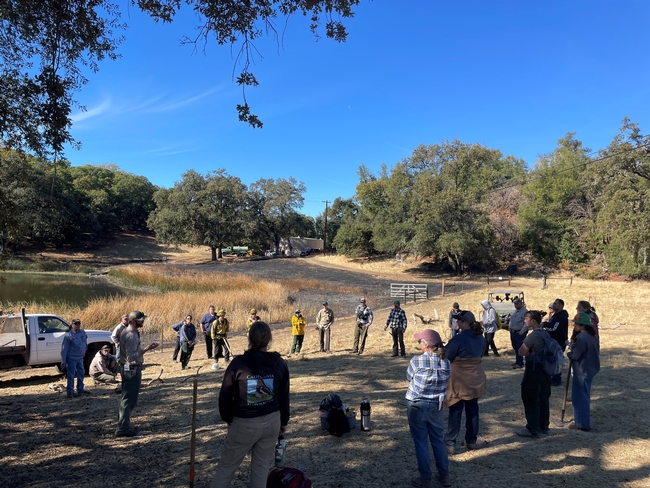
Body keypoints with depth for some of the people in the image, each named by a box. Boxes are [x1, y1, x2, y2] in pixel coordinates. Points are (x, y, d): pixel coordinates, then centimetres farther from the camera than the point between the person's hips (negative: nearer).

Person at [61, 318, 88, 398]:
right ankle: (70, 392, 3)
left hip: (80, 358, 7)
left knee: (81, 373, 16)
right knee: (71, 376, -3)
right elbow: (64, 349, -14)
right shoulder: (68, 335, -15)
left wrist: (84, 352, 17)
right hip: (72, 358, -7)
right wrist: (63, 361, -16)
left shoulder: (83, 332, 3)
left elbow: (85, 342, 21)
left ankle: (80, 389, 29)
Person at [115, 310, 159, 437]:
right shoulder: (130, 336, -22)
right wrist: (146, 349, -33)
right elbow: (131, 357, -29)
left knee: (127, 398, 18)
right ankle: (123, 429, 4)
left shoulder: (129, 332, 9)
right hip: (132, 369, -11)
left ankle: (123, 425, 28)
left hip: (130, 369, 11)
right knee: (129, 399, -3)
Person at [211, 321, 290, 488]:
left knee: (226, 466, 12)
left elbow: (225, 396, -7)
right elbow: (284, 397, 4)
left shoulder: (238, 363, -14)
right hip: (271, 421, 3)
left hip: (244, 423, -3)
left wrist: (228, 419, 10)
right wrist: (283, 422, 17)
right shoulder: (280, 364, -4)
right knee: (261, 466, 17)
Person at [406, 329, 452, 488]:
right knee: (438, 440, 20)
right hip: (437, 406, 4)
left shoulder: (416, 360, -18)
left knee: (421, 442, 9)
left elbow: (409, 378, -3)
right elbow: (445, 383, 4)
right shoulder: (446, 362, -6)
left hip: (417, 406, -4)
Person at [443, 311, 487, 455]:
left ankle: (450, 443, 8)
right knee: (472, 410, 16)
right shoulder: (480, 338, 1)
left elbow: (446, 357, -17)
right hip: (476, 380, 6)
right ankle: (471, 441, 26)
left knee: (455, 412, 3)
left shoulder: (459, 338, -22)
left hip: (460, 381, -6)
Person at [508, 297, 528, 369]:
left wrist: (522, 332, -20)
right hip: (513, 332, 9)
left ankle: (519, 363, 1)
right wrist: (509, 327, 13)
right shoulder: (515, 311, 15)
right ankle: (518, 361, 25)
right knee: (515, 347, 14)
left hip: (519, 333, -9)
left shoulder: (525, 311, -14)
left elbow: (526, 323, -20)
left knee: (519, 348, -5)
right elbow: (511, 320, 25)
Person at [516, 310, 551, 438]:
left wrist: (527, 351, 1)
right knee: (543, 399, 16)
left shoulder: (533, 336, -21)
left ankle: (533, 429, 7)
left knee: (531, 400, 1)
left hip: (534, 371, -9)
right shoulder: (545, 333, 6)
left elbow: (521, 352, -15)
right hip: (545, 370, 9)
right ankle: (543, 426, 25)